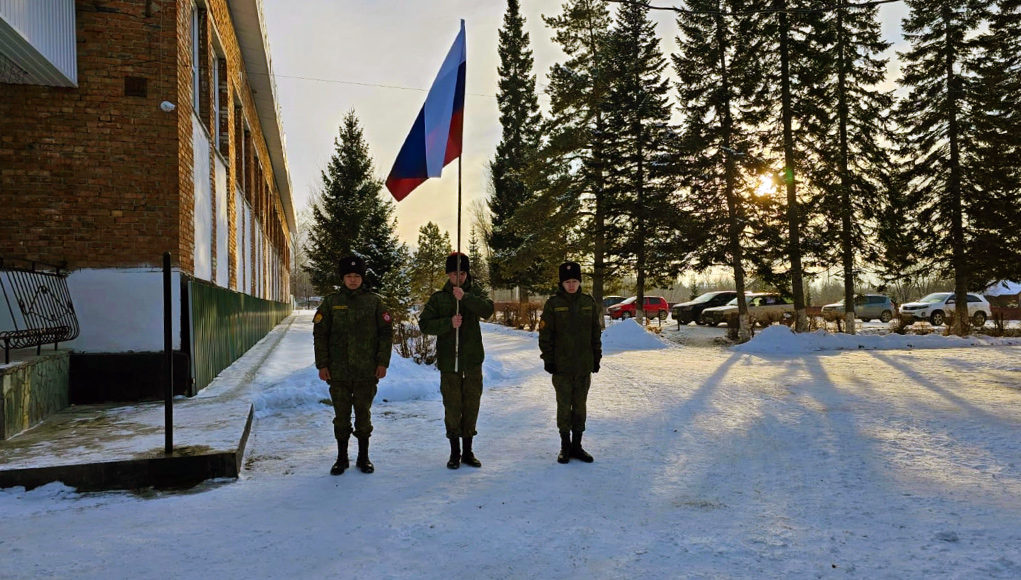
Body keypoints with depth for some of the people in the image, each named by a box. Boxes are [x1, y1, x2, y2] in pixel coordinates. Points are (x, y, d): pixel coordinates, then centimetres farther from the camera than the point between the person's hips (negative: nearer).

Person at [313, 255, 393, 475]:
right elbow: (319, 334, 5)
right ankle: (342, 458, 20)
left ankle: (363, 457, 20)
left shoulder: (374, 302, 3)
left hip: (366, 371, 0)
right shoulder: (331, 302, 4)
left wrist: (383, 362, -2)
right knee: (341, 416, 7)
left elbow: (386, 333, 4)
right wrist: (322, 365, -1)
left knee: (363, 415, 7)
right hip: (338, 371, 1)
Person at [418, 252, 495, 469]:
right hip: (449, 362, -1)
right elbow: (424, 324, -4)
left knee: (471, 407, 8)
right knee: (452, 408, 2)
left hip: (473, 361, 1)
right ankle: (455, 452, 16)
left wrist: (465, 297, -26)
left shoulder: (474, 294, 6)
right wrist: (449, 322, -17)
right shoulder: (438, 298, 4)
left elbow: (488, 310, -14)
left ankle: (468, 451, 21)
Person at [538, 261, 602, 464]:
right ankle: (565, 446, 15)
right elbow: (545, 334, -3)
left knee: (580, 406, 10)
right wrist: (548, 359, -6)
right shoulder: (553, 303, -4)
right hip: (561, 366, -3)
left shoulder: (588, 302, 6)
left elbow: (596, 333, 12)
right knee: (564, 407, 3)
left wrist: (596, 358, 9)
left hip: (584, 366, 3)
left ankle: (577, 445, 20)